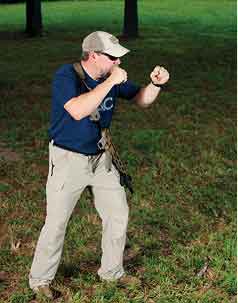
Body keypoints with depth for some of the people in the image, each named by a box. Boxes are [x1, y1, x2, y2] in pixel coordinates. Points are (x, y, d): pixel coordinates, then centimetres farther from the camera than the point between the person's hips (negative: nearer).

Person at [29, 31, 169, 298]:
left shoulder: (112, 76, -1)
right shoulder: (66, 76, -19)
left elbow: (142, 100, 9)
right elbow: (78, 110, -37)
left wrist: (155, 83, -12)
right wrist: (110, 82, -33)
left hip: (101, 158, 6)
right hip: (68, 160, -6)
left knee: (118, 216, 11)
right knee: (56, 223, -1)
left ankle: (112, 272, 31)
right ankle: (40, 279, 19)